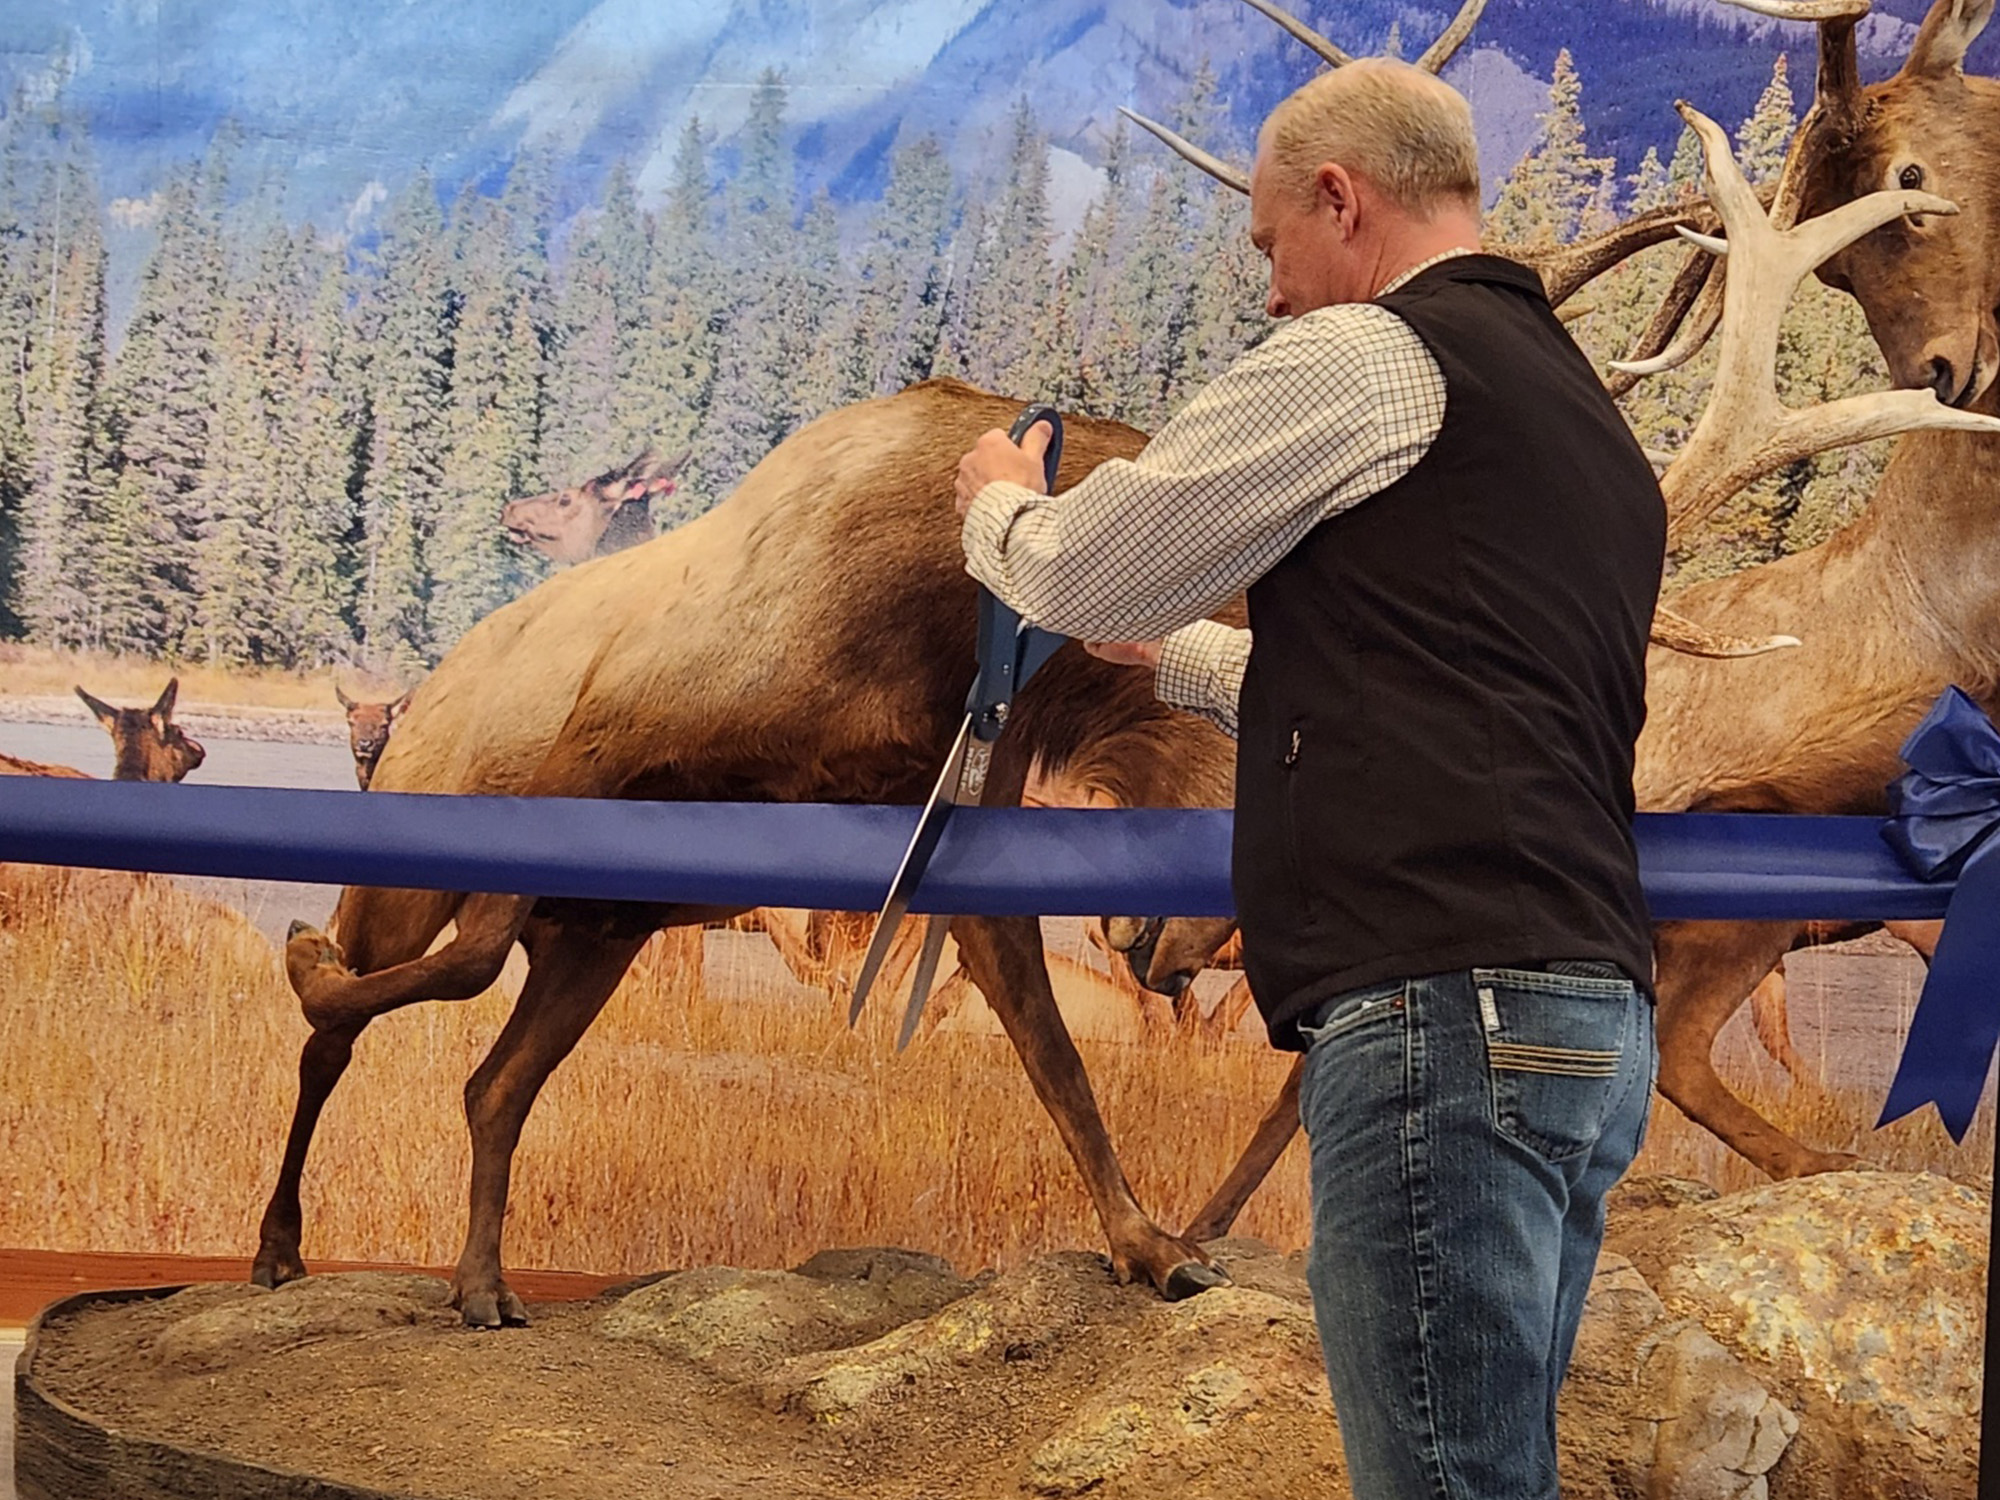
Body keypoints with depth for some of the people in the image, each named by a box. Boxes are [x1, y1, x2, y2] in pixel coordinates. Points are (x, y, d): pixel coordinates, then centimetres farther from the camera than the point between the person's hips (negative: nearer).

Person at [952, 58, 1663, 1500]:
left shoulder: (1363, 356, -4)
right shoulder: (1590, 416, 24)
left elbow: (1075, 574, 4)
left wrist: (1001, 505, 26)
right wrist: (1180, 652, 41)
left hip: (1447, 1007, -10)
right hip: (1595, 1004, 10)